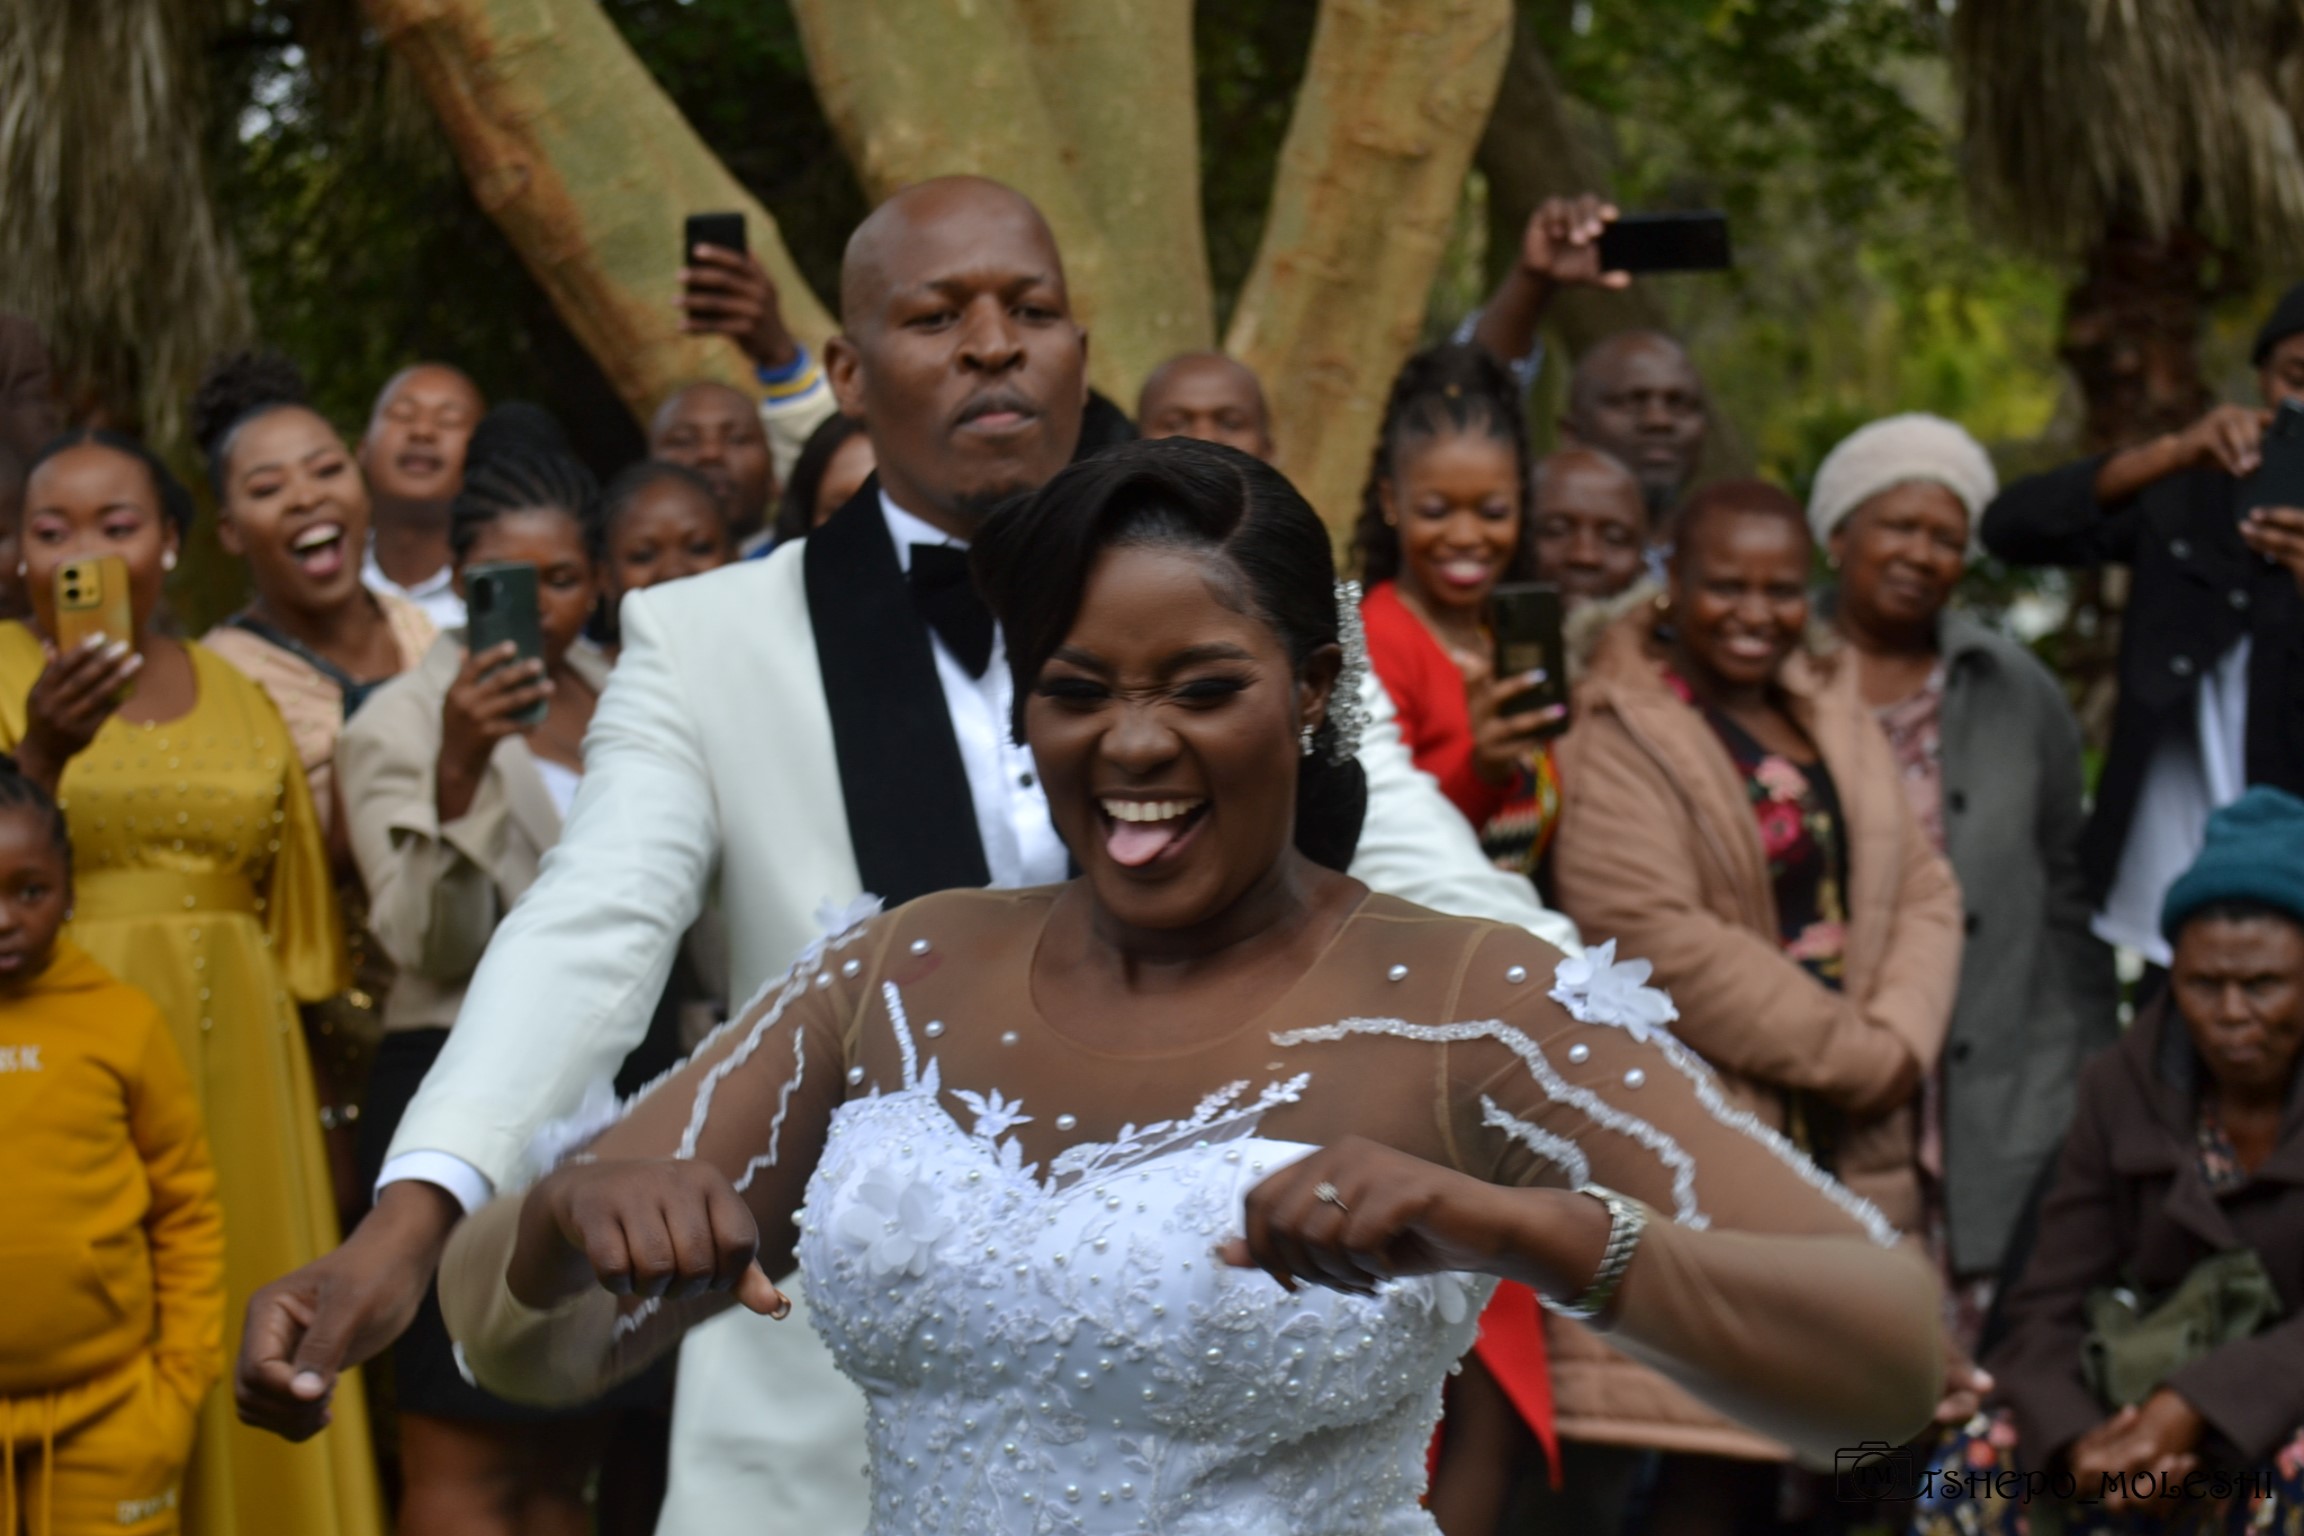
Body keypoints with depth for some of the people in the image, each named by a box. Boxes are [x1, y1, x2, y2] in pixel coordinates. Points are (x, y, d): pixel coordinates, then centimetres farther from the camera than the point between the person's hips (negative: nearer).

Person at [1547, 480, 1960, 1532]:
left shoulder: (1837, 719, 16)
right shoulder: (1619, 737, -8)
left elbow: (1923, 894, 12)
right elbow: (1654, 934, -18)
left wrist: (1900, 1041, -8)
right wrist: (1852, 1053, -14)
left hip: (1848, 1147, 7)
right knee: (1713, 1451, -10)